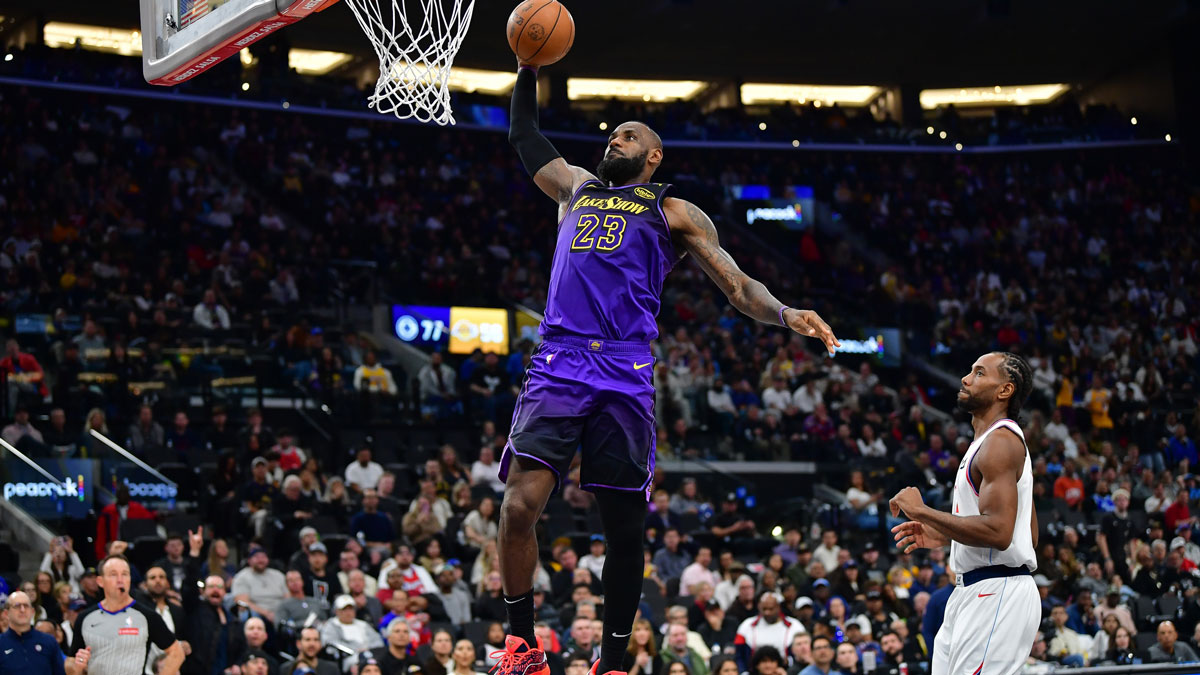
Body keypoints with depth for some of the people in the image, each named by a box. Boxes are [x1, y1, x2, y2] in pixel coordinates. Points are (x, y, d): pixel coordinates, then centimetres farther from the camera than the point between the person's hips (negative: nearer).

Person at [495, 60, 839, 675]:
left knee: (623, 530, 1)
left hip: (625, 377, -2)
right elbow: (523, 136, 41)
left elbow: (739, 288, 9)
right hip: (556, 365, 2)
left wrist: (787, 315, -9)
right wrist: (529, 68, 35)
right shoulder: (575, 189, 27)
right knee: (519, 506, -15)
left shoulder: (675, 214, 16)